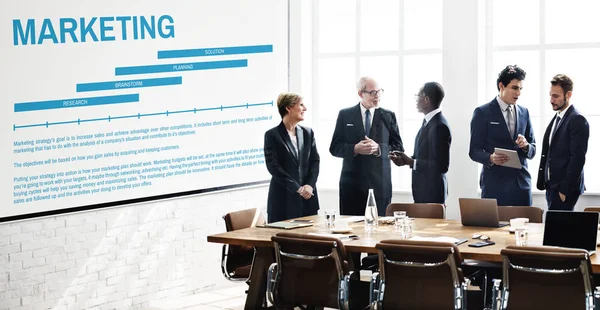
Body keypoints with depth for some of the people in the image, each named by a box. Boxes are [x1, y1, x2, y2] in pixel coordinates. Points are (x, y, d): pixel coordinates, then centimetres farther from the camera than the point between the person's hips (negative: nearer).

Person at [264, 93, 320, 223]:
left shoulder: (307, 133, 12)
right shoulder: (272, 135, -3)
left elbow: (315, 161, 8)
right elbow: (273, 166, -10)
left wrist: (309, 185, -9)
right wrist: (297, 188, -14)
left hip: (307, 199, 5)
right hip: (283, 199, -5)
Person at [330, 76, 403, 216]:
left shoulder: (388, 116, 8)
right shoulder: (345, 115, 7)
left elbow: (398, 148, 5)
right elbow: (334, 148, 4)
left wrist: (379, 148, -13)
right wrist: (355, 149, -14)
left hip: (380, 183, 0)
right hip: (352, 182, 0)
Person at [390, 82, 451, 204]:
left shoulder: (439, 126, -20)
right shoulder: (428, 121, 10)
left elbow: (441, 165, -22)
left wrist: (412, 162, -18)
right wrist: (407, 160, 2)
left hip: (432, 192, -9)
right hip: (423, 190, 9)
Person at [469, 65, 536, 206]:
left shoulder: (524, 112, 12)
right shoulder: (482, 112, -1)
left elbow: (532, 151, 15)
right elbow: (474, 151, -3)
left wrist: (526, 146, -9)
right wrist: (491, 158, -23)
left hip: (522, 183, 4)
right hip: (495, 184, -4)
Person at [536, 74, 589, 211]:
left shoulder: (577, 120, -11)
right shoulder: (556, 118, 16)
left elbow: (578, 158, -16)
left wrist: (565, 190, -18)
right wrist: (542, 182, 13)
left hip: (565, 187, -8)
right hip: (552, 185, 9)